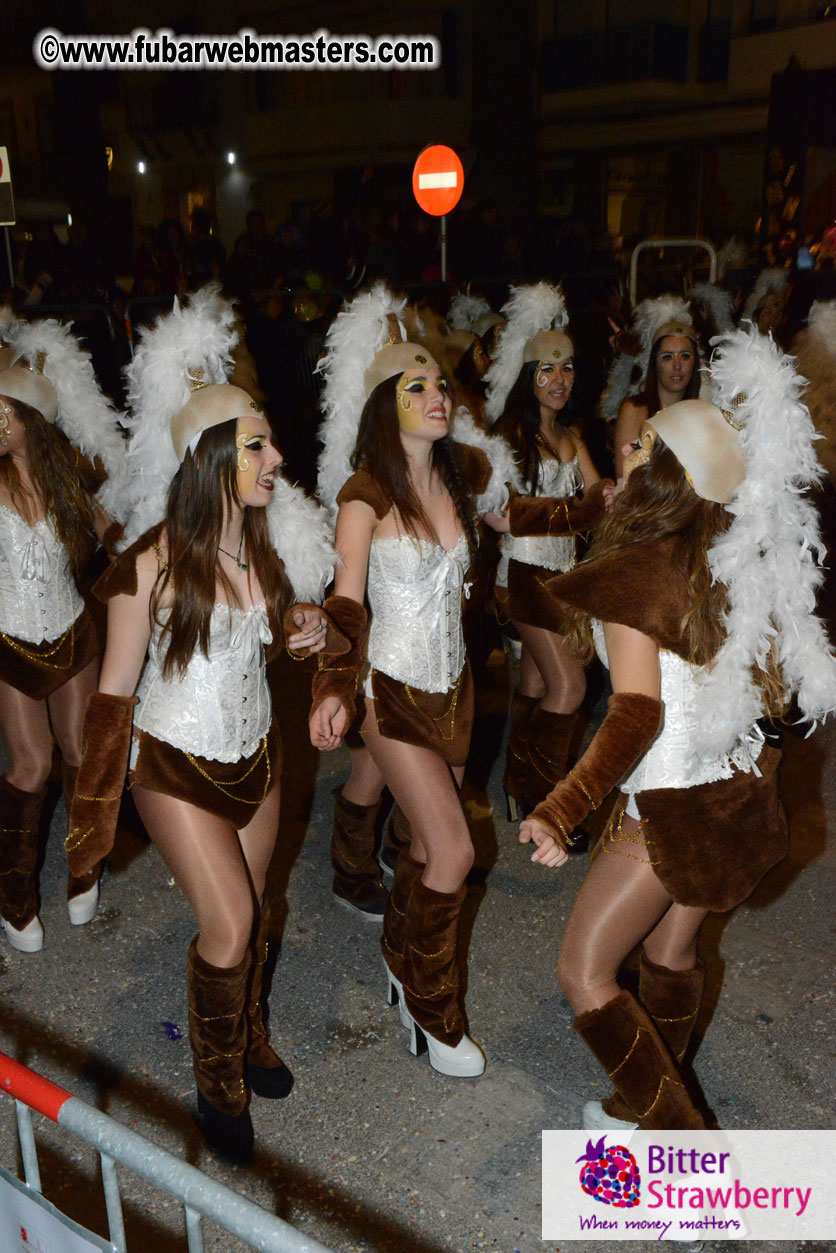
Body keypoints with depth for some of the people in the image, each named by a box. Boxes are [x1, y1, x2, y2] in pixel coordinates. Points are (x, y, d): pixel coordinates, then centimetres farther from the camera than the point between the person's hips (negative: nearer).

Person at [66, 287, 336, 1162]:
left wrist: (300, 633, -10)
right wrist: (94, 812, -14)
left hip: (255, 749, 5)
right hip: (175, 761, -5)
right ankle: (219, 1084, 24)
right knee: (229, 925, -4)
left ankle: (247, 1037, 45)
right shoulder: (155, 561, -23)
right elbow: (115, 688, -16)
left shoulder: (268, 539, -6)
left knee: (250, 912, 16)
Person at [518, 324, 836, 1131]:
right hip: (733, 789, 8)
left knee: (583, 971, 5)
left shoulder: (632, 573, -20)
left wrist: (561, 811, -35)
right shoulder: (731, 562, 1)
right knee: (671, 952, 23)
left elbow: (637, 716, -28)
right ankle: (646, 1109, 42)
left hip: (671, 806, -8)